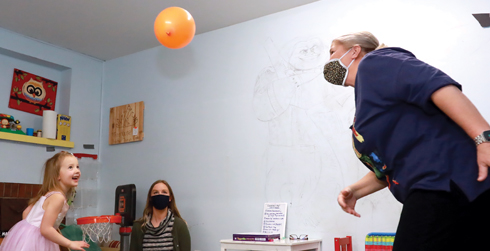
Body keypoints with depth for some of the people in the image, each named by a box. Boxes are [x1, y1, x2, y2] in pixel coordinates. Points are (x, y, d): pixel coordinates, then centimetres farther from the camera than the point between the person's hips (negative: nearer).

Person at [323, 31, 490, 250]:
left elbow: (437, 84, -19)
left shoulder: (374, 63, -2)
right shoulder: (365, 103, 24)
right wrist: (355, 190, 14)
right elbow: (388, 165, 27)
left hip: (449, 182, -10)